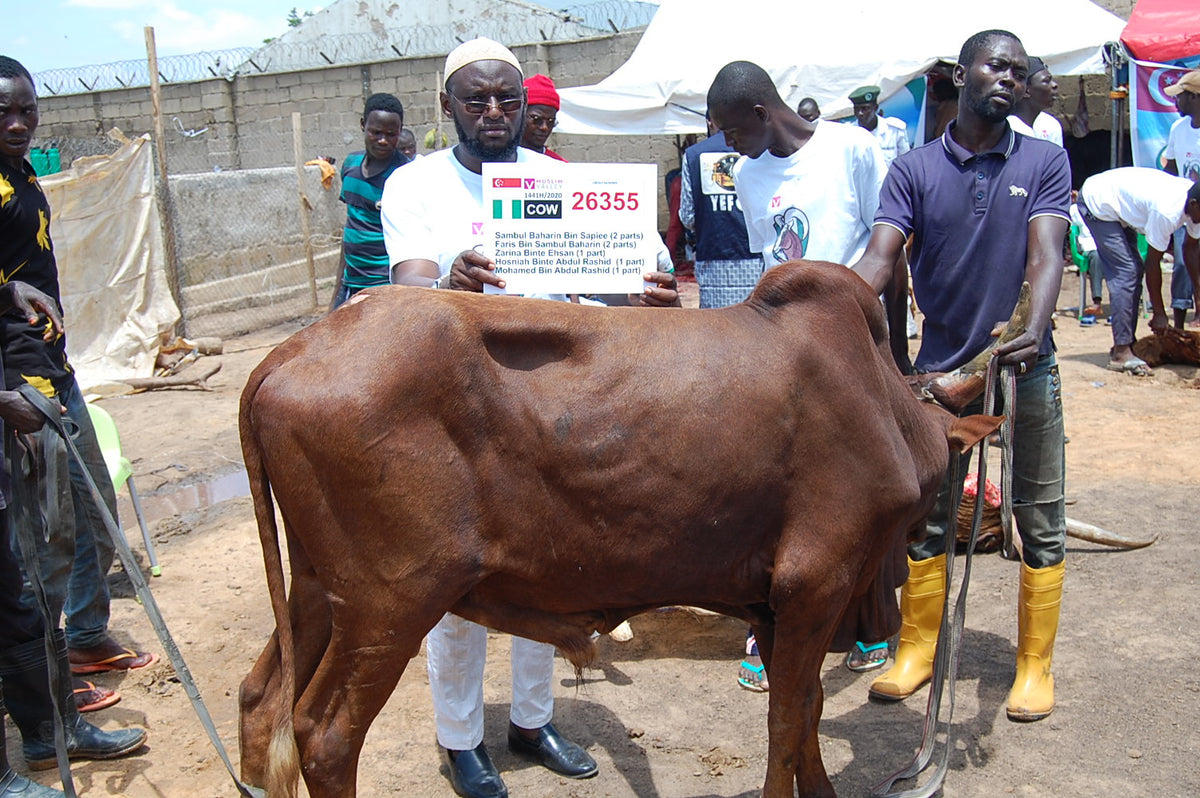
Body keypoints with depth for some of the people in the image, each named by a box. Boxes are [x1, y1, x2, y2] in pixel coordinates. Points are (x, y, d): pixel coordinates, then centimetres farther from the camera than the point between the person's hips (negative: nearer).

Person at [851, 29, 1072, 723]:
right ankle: (918, 648, 27)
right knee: (927, 517, 10)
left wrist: (1032, 329, -35)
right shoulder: (914, 169, -1)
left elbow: (1045, 256, -15)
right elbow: (880, 258, -14)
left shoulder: (1045, 161, -1)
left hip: (1026, 368, 0)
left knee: (1041, 522, 8)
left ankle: (1035, 664, 24)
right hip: (941, 368, 1)